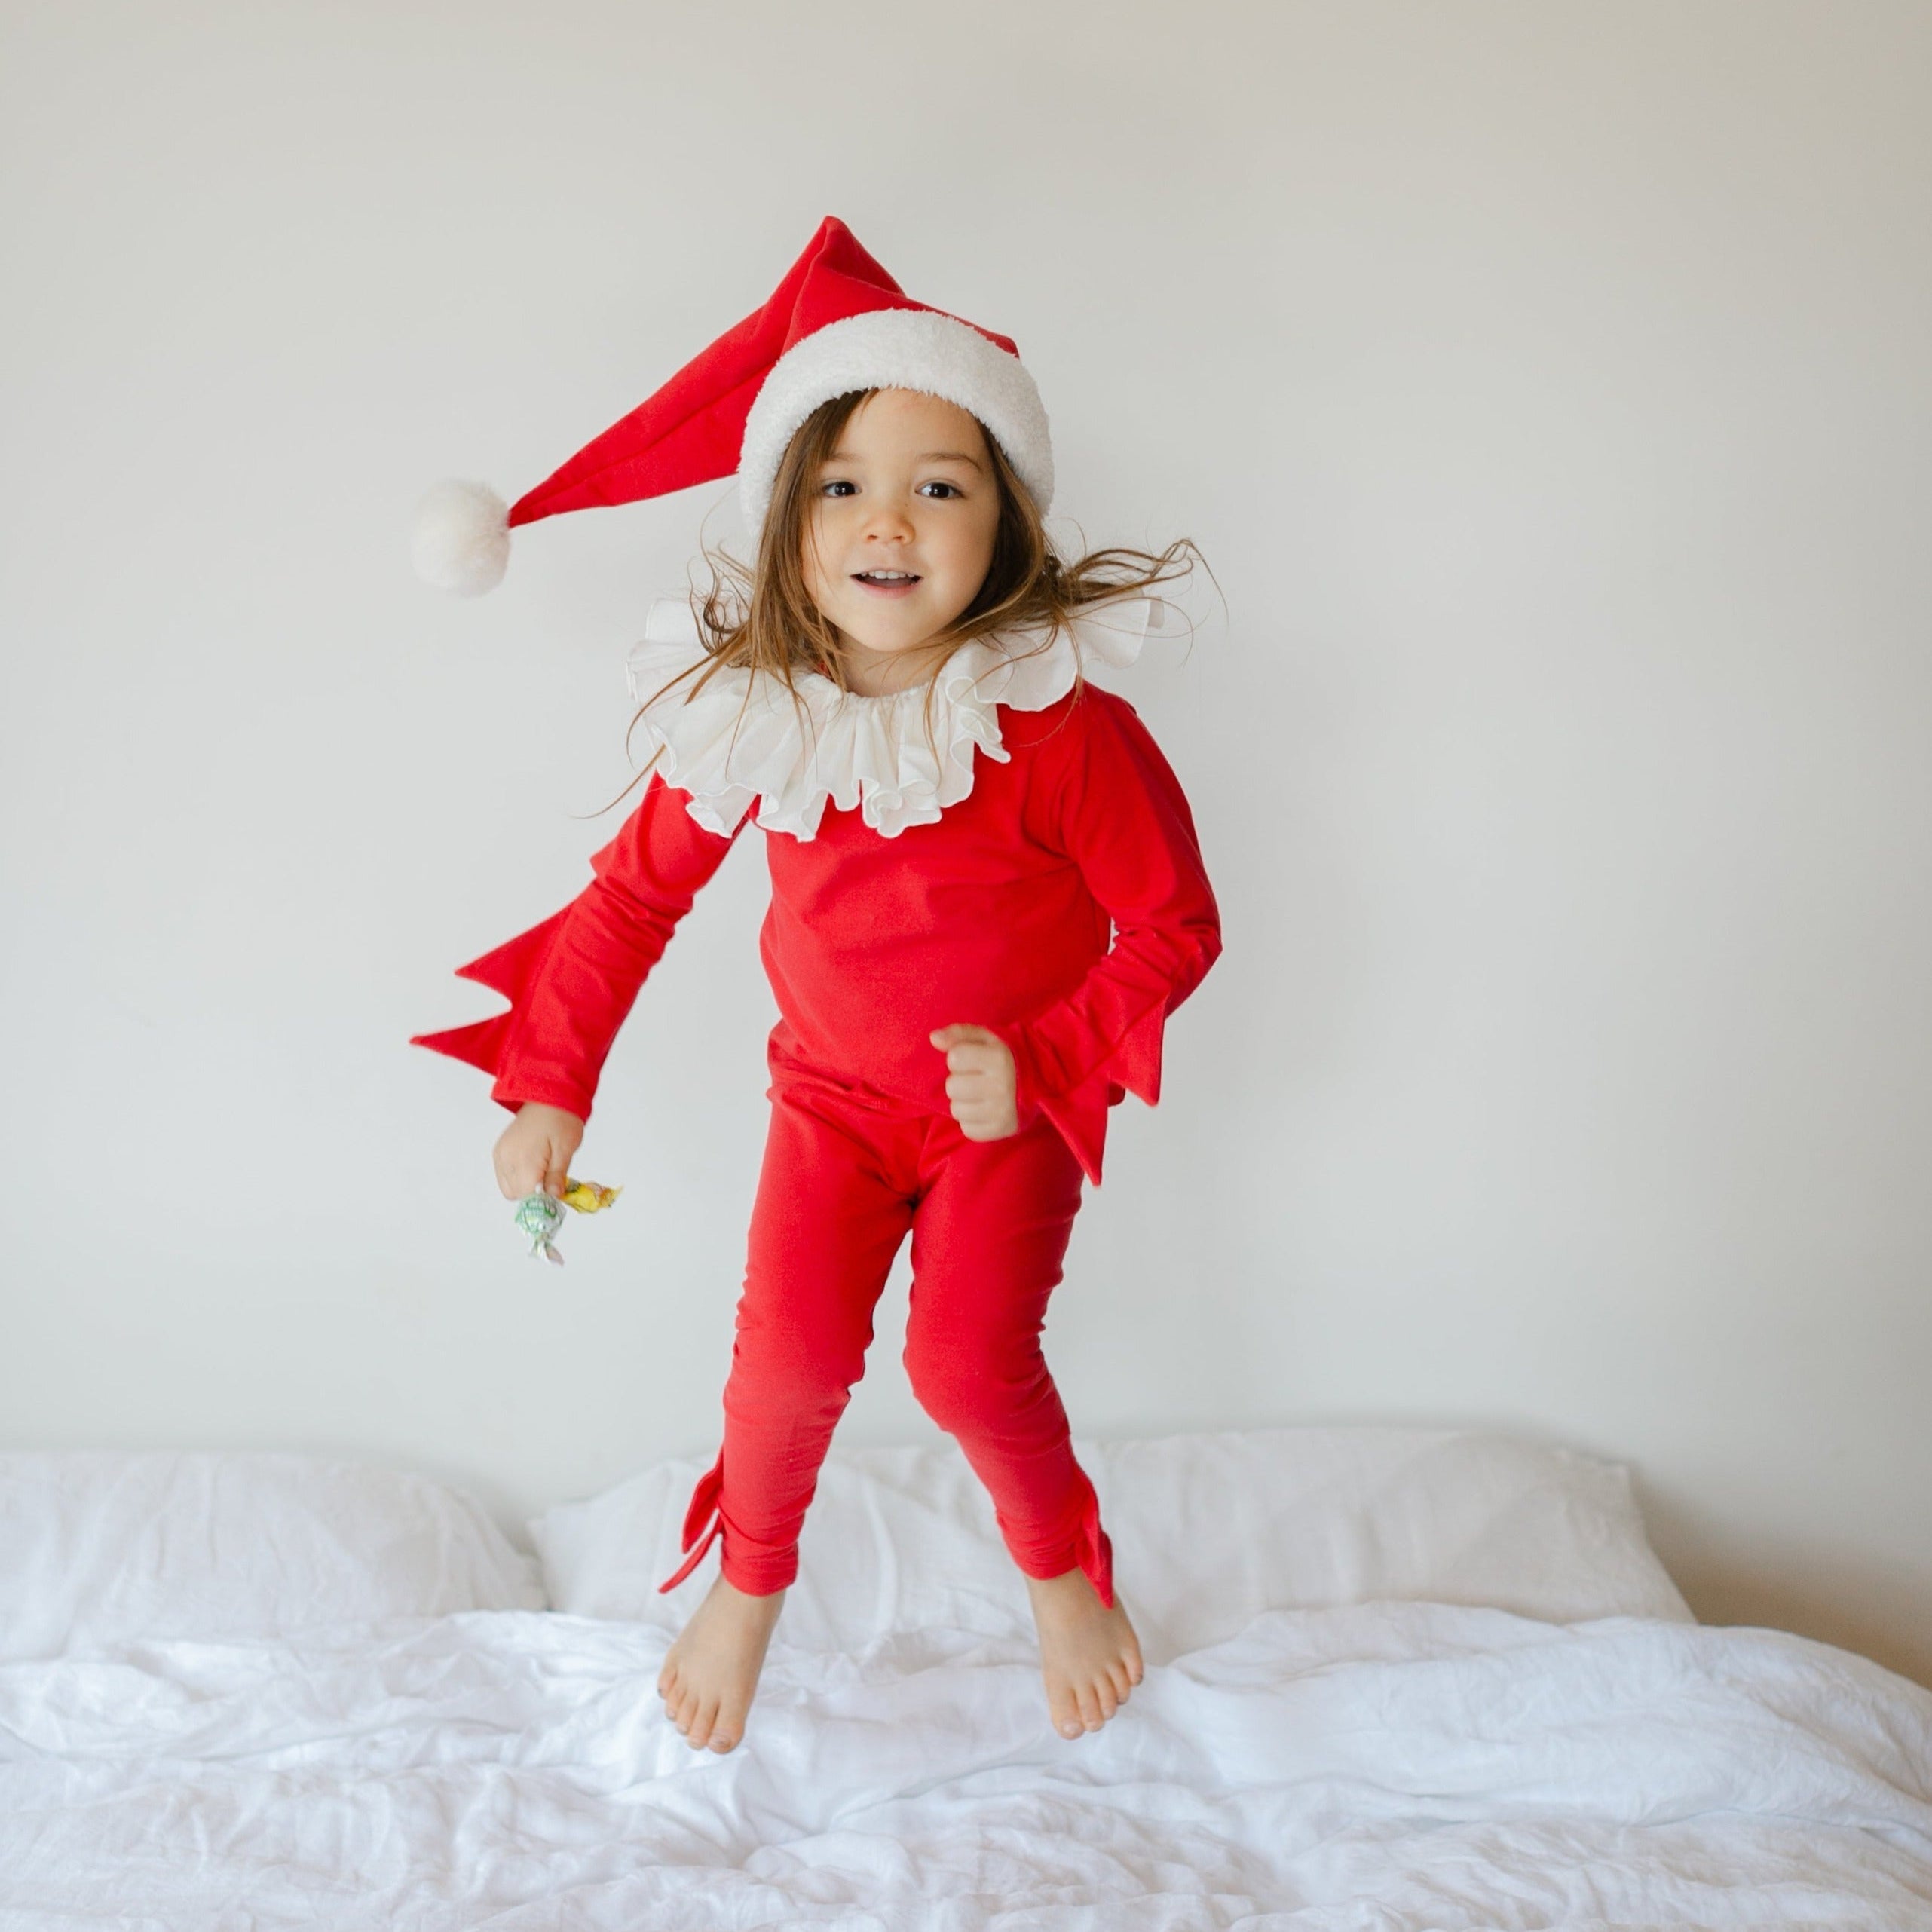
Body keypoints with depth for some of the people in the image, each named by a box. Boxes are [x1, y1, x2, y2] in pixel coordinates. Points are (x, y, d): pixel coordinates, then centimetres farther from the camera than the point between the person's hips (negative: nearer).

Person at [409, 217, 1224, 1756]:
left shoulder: (1066, 725, -25)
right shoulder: (750, 716, -15)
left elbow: (1177, 924, -13)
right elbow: (635, 893, -1)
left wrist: (1043, 1061, -21)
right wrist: (549, 1090, 1)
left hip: (1012, 1104, -2)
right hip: (833, 1091, 2)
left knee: (969, 1361, -12)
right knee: (793, 1347, -9)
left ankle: (1066, 1572, 23)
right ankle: (750, 1580, 25)